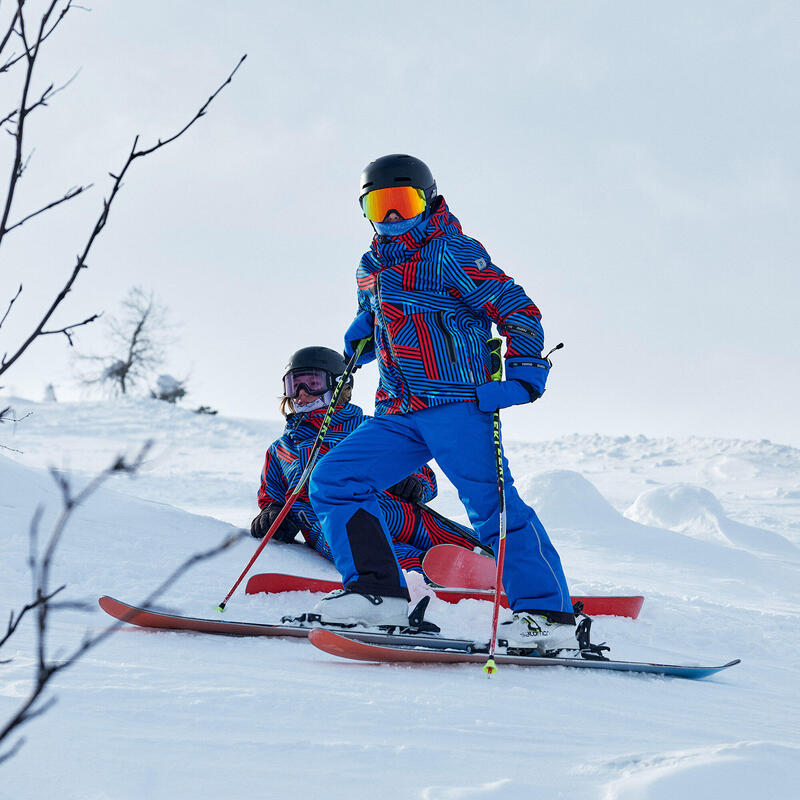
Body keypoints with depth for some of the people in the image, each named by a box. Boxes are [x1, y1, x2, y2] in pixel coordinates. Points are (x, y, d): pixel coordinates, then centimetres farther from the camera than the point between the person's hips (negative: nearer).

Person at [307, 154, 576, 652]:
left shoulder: (453, 254, -3)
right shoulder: (372, 267, 18)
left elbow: (519, 312, -6)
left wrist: (524, 377, -16)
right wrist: (360, 340, 17)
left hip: (456, 405, -8)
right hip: (398, 415, 8)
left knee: (492, 505, -15)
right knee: (333, 483, 0)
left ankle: (549, 614, -14)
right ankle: (379, 593, -2)